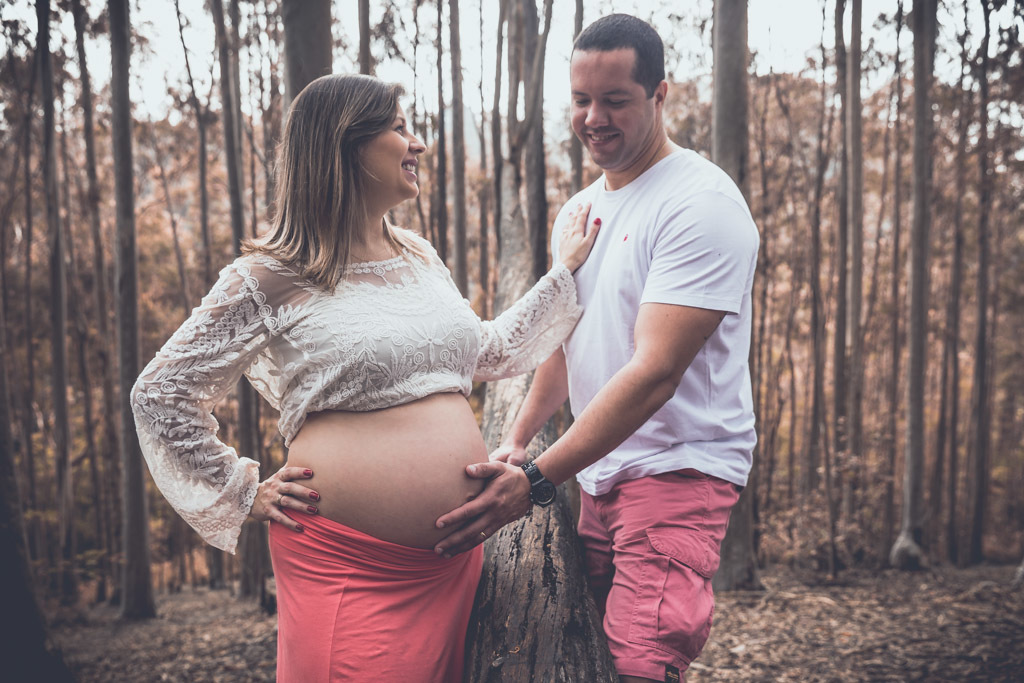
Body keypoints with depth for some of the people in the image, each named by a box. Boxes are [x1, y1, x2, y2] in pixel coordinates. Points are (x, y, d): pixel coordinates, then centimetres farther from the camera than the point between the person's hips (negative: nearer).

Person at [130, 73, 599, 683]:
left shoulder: (421, 257, 14)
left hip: (455, 558, 7)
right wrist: (247, 494, -2)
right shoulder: (270, 278, -7)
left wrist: (564, 271, 25)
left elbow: (488, 353, 25)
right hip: (346, 560, -6)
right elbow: (160, 394, -1)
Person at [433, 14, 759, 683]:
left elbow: (654, 371, -23)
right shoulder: (578, 210, 13)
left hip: (680, 469, -8)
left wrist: (537, 479, -26)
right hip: (598, 474, 8)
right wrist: (517, 438, 8)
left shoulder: (701, 202, -15)